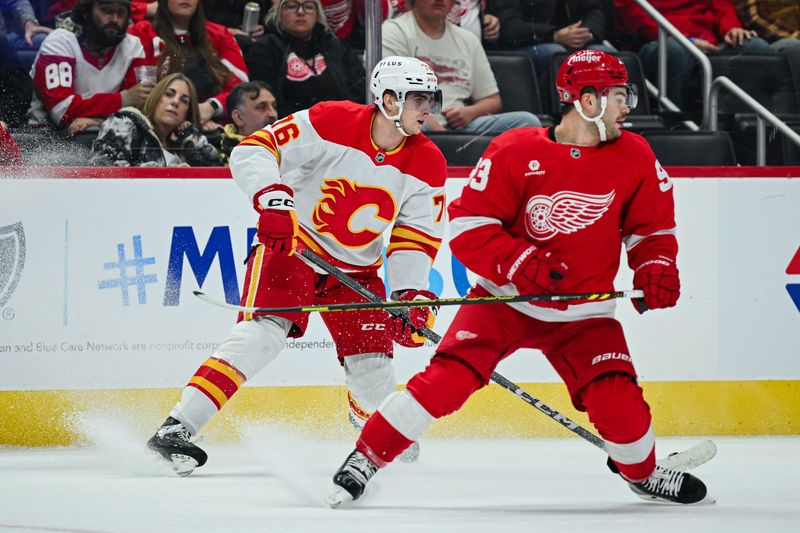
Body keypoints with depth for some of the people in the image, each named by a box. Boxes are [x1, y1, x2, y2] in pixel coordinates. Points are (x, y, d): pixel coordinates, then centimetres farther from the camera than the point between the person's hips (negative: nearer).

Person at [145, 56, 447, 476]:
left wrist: (411, 294, -13)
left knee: (372, 368, 0)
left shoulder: (427, 165, -6)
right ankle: (176, 428, -29)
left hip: (356, 268, 5)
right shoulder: (333, 122, -20)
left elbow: (417, 235, 0)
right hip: (291, 246, -5)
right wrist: (272, 199, -38)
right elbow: (251, 152, -21)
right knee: (261, 334, -26)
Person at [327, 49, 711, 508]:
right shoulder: (517, 152, -14)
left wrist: (655, 266, -11)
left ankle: (642, 472, 19)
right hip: (506, 297, -2)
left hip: (583, 311, 2)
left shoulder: (634, 157, -3)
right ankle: (366, 460, -3)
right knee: (446, 379, -17)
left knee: (618, 402, -13)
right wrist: (519, 263, -27)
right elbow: (468, 223, -14)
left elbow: (652, 225, 9)